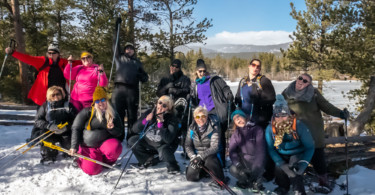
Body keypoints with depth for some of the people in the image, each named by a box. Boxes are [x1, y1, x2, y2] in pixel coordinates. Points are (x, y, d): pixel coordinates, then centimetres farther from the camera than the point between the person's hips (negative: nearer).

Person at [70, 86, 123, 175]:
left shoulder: (113, 114, 3)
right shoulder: (86, 112, -5)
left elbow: (119, 132, 6)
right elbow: (76, 128, -2)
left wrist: (112, 129, -17)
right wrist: (74, 146, -7)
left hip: (105, 143, 1)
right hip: (88, 146, -1)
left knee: (115, 148, -33)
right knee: (92, 170, -19)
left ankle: (106, 162, 3)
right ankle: (80, 157, 17)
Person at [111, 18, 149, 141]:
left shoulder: (137, 63, 25)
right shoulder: (120, 58, 23)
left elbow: (145, 78, 23)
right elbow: (115, 44, 20)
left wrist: (142, 76, -1)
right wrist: (117, 27, 17)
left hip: (132, 90, 1)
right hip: (119, 88, 0)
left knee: (132, 115, 1)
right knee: (118, 114, -3)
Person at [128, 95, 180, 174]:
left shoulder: (172, 119, -23)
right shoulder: (149, 113, -12)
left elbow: (168, 140, -33)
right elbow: (135, 129, -13)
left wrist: (160, 124, -37)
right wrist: (146, 120, -30)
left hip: (165, 145, -5)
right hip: (149, 142, 5)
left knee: (163, 151, -35)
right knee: (132, 140, -11)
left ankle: (172, 165, -2)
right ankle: (149, 159, 2)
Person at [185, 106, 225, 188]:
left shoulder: (214, 127, -15)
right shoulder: (192, 128, -3)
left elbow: (214, 147, -21)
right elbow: (187, 145, 0)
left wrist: (200, 156, -30)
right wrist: (193, 157, -18)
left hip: (210, 155, -4)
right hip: (196, 155, 4)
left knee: (209, 161, -38)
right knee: (190, 177, -12)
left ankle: (220, 180, -10)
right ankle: (203, 171, 20)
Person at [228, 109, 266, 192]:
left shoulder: (257, 130, -7)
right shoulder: (235, 134, 6)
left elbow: (261, 149, -15)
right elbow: (232, 150, -4)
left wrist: (257, 166, -26)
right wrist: (237, 162, -23)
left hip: (256, 161, -3)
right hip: (244, 162, 3)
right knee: (233, 170, -25)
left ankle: (256, 182, 2)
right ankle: (248, 181, 6)